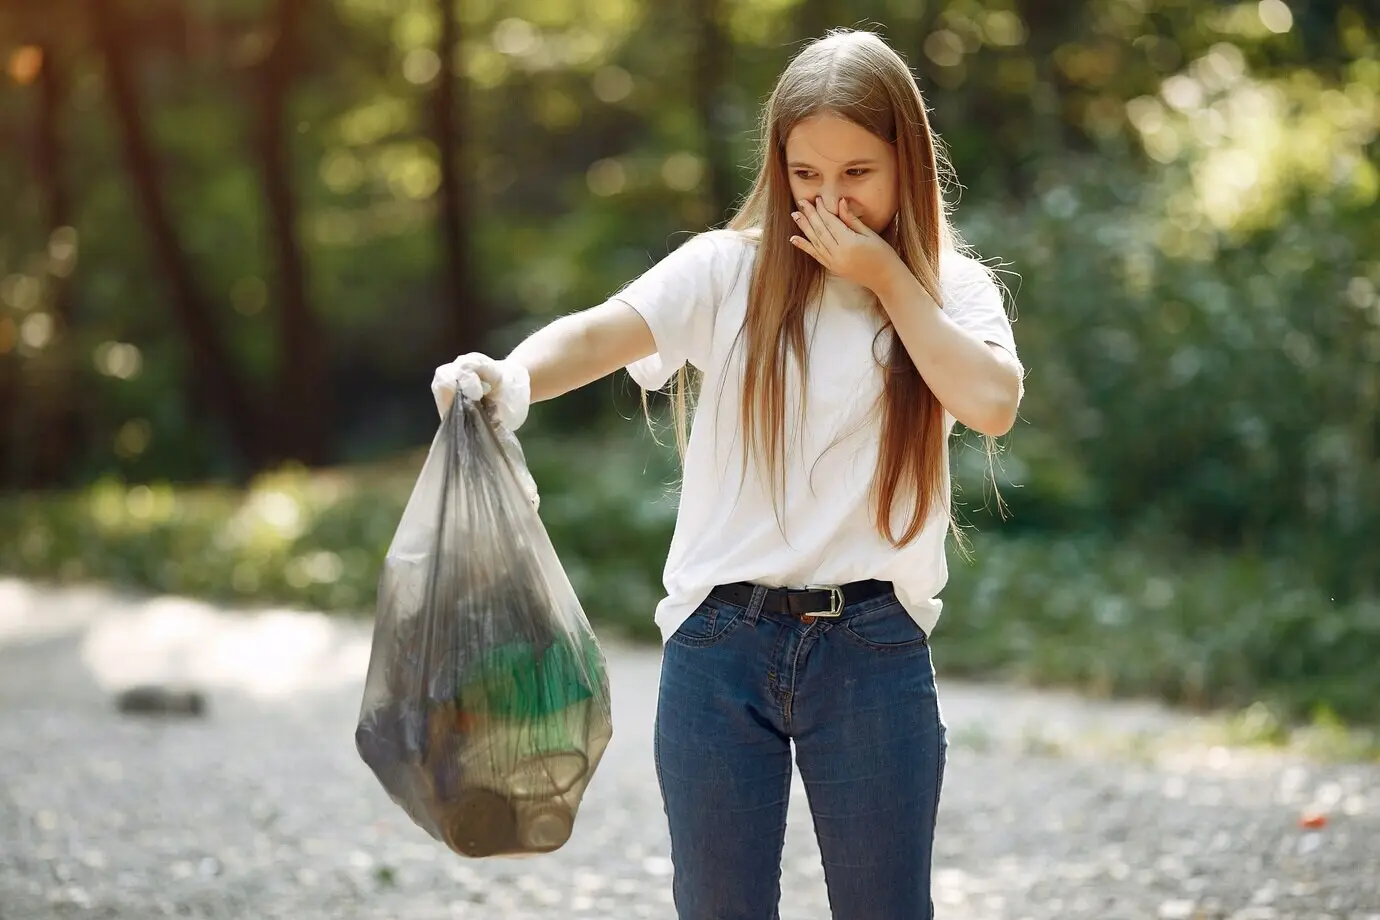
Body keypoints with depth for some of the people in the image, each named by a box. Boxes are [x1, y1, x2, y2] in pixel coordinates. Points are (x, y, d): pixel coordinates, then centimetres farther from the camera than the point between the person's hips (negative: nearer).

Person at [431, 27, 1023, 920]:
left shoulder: (951, 288, 4)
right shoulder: (730, 269, 1)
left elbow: (993, 402, -15)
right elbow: (609, 330, -16)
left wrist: (887, 277, -10)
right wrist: (511, 377, -37)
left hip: (873, 649, 0)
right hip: (720, 641, 0)